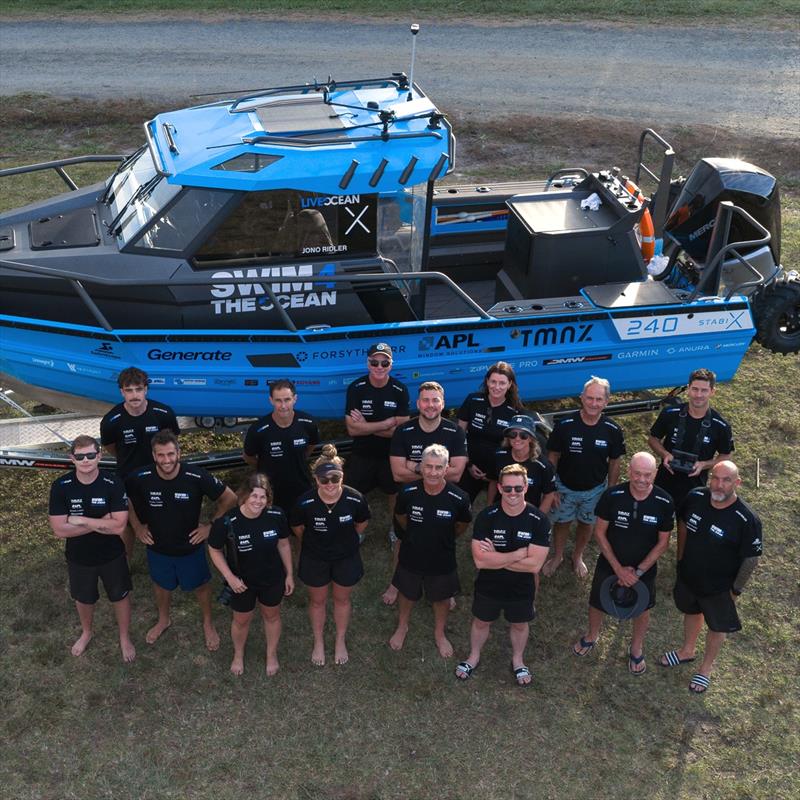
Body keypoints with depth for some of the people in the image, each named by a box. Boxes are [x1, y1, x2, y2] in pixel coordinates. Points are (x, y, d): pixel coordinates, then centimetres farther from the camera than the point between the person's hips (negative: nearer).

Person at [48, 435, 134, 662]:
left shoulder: (113, 484, -22)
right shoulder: (60, 487, -19)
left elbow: (118, 526, -26)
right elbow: (60, 530, -22)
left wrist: (81, 520, -28)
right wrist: (100, 522, -26)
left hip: (111, 556, -1)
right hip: (78, 558, 1)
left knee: (120, 596, 18)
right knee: (83, 598, 25)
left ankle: (125, 638, 44)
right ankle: (86, 632, 54)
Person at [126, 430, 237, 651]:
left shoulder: (197, 477, -30)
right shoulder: (141, 479, -25)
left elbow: (229, 499, -16)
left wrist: (212, 527, -12)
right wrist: (137, 527, -3)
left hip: (191, 547, -1)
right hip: (158, 547, 1)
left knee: (200, 585, 22)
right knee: (161, 585, 27)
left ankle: (208, 623, 49)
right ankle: (163, 620, 56)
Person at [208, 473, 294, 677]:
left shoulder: (277, 516, -22)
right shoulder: (226, 523, -29)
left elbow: (284, 545, -5)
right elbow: (215, 550, -12)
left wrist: (289, 574, 3)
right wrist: (230, 577, -17)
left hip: (273, 579, 2)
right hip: (242, 582, -2)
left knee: (272, 615, 25)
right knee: (242, 620, 23)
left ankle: (272, 654, 53)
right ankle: (238, 654, 54)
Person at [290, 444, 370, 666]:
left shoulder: (355, 500, -28)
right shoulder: (305, 503, -30)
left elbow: (361, 524, -4)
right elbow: (297, 528, -7)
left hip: (346, 558, 1)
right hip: (315, 559, 0)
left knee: (342, 599, 23)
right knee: (317, 601, 22)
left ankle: (341, 640, 48)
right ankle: (318, 642, 47)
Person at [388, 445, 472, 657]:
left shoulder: (459, 498, -27)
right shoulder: (408, 492, -24)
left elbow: (463, 525, -3)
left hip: (442, 561, -1)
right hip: (411, 557, 1)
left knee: (441, 598, 23)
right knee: (406, 594, 25)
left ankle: (439, 634, 51)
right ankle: (402, 627, 55)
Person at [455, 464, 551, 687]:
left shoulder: (539, 520, -23)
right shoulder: (486, 517, -23)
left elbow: (534, 565, -27)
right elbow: (480, 560, -29)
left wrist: (495, 557, -27)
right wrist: (519, 554, -30)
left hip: (521, 589, 0)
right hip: (488, 586, 0)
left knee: (520, 625, 25)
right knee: (481, 622, 24)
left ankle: (518, 659, 53)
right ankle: (474, 656, 52)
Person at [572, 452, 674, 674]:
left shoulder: (664, 503, -22)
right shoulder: (612, 496, -23)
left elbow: (662, 543, -11)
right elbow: (600, 533, -12)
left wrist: (638, 571, -16)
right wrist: (618, 568, -14)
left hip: (645, 568, 0)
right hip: (609, 564, 0)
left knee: (642, 609, 22)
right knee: (597, 603, 20)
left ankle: (636, 648, 50)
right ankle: (592, 637, 51)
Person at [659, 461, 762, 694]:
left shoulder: (747, 519, -31)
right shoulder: (695, 497, -19)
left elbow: (751, 559, -19)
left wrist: (736, 590, -11)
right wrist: (681, 559, 6)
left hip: (719, 587, -4)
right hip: (688, 575, 4)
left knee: (717, 627, 21)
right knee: (691, 611, 29)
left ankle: (706, 667, 46)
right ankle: (687, 650, 56)